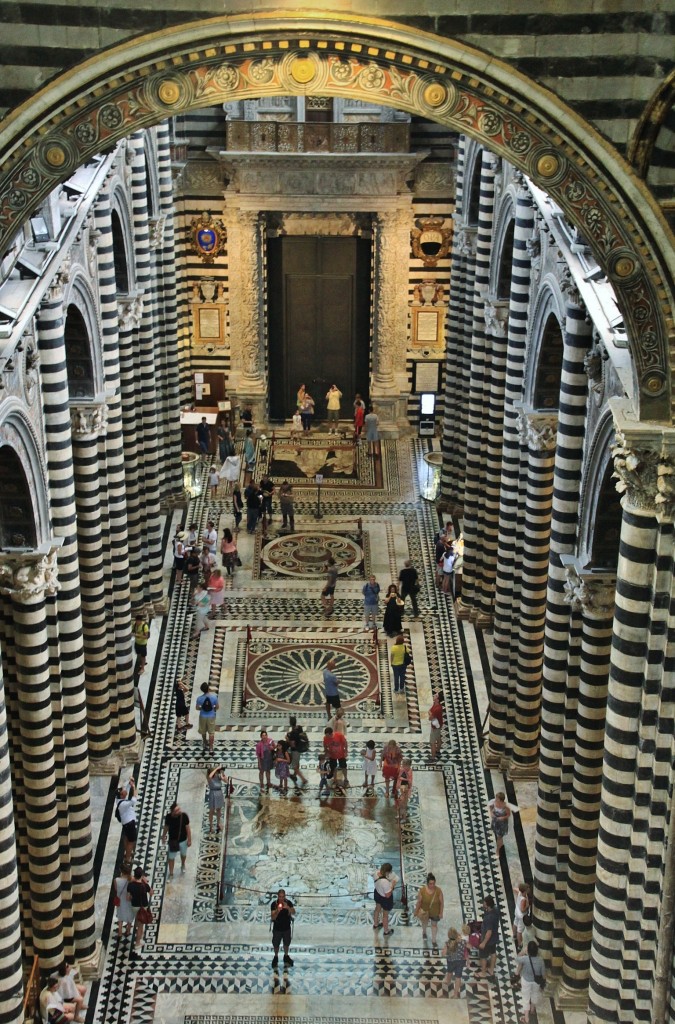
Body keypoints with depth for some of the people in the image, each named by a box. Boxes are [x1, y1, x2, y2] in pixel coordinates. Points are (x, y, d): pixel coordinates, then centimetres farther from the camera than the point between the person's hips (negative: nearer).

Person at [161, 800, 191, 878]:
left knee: (183, 854, 25)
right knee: (171, 857, 7)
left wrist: (189, 839, -8)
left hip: (183, 840, 0)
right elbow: (166, 827, -3)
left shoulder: (184, 816, -23)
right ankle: (171, 874, 24)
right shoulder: (168, 817, -20)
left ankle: (183, 866, 54)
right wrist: (163, 836, 9)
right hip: (172, 840, 0)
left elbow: (187, 828, -13)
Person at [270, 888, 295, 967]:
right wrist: (277, 911, -41)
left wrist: (288, 907, -38)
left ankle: (286, 956, 44)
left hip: (287, 927, 2)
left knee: (286, 943, 20)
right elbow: (273, 918, -21)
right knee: (276, 944, 14)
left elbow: (293, 913, -20)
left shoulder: (288, 903, -13)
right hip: (277, 928, -1)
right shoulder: (274, 904, -19)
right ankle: (276, 957, 40)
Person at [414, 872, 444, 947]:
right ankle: (424, 932, 61)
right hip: (425, 911, 1)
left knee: (434, 925, 20)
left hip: (435, 912, 0)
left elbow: (441, 902, -14)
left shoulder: (438, 890, -27)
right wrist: (416, 911, -6)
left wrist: (441, 913, -7)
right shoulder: (422, 890, -28)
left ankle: (434, 941, 42)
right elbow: (419, 901, -15)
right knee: (424, 922, 28)